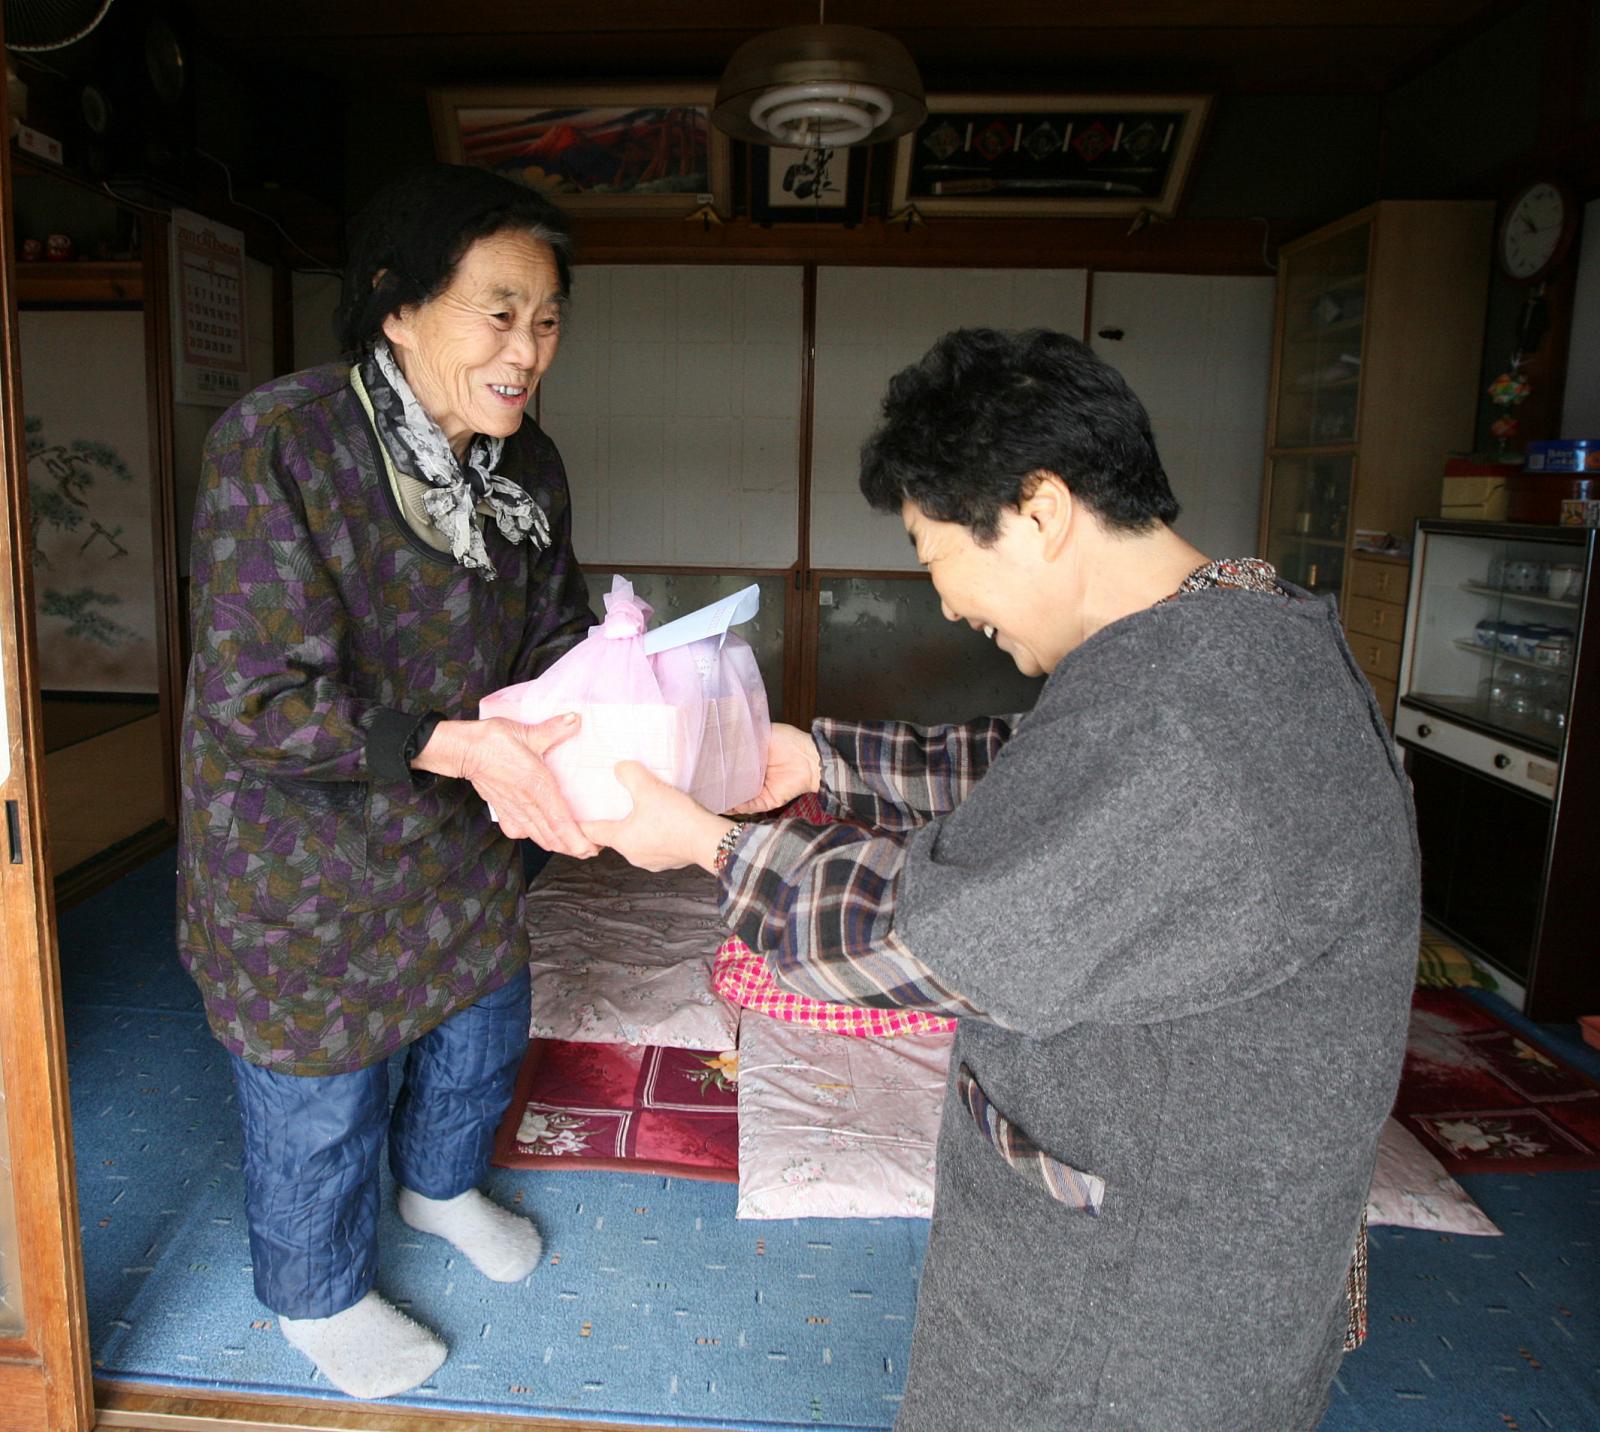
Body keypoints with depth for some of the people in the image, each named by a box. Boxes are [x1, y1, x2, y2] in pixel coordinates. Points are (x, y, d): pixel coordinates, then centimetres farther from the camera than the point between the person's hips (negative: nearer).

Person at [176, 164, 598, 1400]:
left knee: (484, 1028, 25)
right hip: (300, 854, -6)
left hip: (463, 836, 7)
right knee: (320, 1094, 15)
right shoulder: (278, 444, -27)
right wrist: (459, 743, -38)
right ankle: (319, 1295, 47)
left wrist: (553, 738, -20)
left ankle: (441, 1184, 59)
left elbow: (553, 636, 2)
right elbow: (254, 702, -28)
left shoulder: (526, 464, -5)